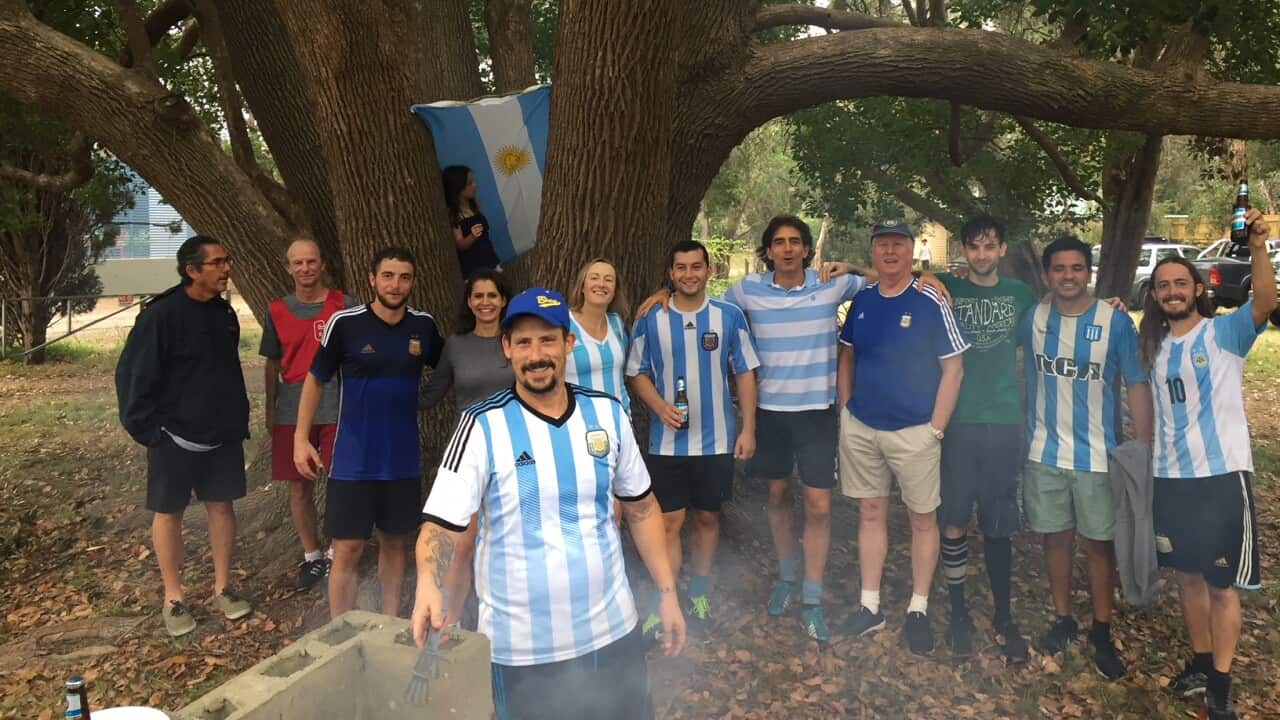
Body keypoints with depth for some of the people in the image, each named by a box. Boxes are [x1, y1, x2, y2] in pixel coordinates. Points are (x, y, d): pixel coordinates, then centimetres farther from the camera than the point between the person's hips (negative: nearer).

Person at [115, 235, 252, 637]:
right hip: (176, 436, -5)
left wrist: (239, 419, 14)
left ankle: (222, 588, 22)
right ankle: (173, 598, 19)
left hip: (223, 435, 6)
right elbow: (133, 374, -14)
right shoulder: (161, 315, -14)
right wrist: (147, 429, -15)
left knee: (222, 505, 9)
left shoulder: (224, 313, 6)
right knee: (169, 512, 6)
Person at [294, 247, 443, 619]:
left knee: (395, 544, 15)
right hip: (353, 462, -3)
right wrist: (301, 437, -4)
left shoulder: (424, 325, -1)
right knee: (348, 550, 0)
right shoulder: (345, 323, -9)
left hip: (404, 460, 3)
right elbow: (316, 379, 0)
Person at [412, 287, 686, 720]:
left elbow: (641, 508, 8)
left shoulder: (608, 413, -1)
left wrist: (668, 593, 6)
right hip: (523, 647, -3)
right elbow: (441, 522, -16)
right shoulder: (483, 426, -12)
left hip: (613, 630, 4)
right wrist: (428, 584, -35)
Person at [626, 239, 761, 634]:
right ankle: (663, 604, 11)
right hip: (666, 442, -1)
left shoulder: (730, 316, -2)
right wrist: (661, 407, -15)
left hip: (716, 439, 1)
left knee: (707, 517, 14)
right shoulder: (650, 321, -2)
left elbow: (745, 373, 2)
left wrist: (748, 429, -2)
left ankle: (698, 592, 33)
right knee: (669, 521, 1)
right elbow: (637, 374, 4)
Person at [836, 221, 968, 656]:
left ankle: (919, 610, 22)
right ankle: (869, 606, 23)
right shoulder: (861, 302, 5)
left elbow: (953, 368, -8)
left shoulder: (931, 303, -9)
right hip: (860, 427, 4)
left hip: (913, 431, -4)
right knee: (871, 513, 12)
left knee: (922, 519, 7)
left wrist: (936, 429, -11)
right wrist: (846, 410, 8)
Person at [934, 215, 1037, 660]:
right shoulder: (945, 289, 3)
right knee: (954, 523, 3)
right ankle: (958, 612, 19)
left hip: (1005, 423, 1)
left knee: (998, 526, 8)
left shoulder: (1021, 295, 10)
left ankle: (1003, 617, 22)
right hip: (957, 422, -1)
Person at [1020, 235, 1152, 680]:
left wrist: (1143, 449, -8)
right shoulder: (1032, 320, -1)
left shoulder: (1116, 322, -8)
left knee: (1099, 543, 8)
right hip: (1045, 454, 2)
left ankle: (1102, 632, 23)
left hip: (1098, 456, -2)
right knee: (1056, 538, 12)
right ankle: (1063, 619, 29)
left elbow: (1137, 386, -5)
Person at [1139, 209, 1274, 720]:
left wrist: (1258, 248, -40)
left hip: (1222, 473, -5)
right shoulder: (1154, 345, 8)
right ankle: (1201, 664, 32)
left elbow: (1266, 303, -27)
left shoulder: (1225, 333, -7)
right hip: (1170, 477, 5)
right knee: (1187, 574, 16)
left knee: (1222, 584, 3)